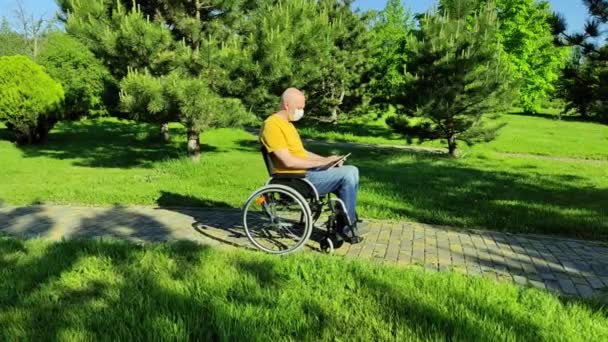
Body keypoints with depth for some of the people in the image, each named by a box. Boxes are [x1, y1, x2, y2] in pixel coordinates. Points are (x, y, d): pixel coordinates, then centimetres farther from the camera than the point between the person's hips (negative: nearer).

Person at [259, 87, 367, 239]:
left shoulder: (287, 123, 16)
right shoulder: (272, 125, -16)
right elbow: (288, 161, -23)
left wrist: (326, 159, 5)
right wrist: (321, 162, -16)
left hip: (305, 173, 10)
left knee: (350, 171, 8)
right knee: (348, 173, -15)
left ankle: (347, 219, 13)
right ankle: (348, 225, -2)